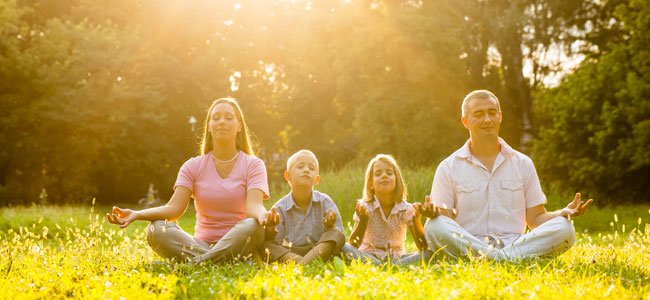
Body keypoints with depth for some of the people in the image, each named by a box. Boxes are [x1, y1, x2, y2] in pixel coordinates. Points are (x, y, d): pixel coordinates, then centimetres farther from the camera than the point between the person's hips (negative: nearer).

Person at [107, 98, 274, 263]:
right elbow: (175, 207, -7)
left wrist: (263, 215, -42)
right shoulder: (193, 166, 9)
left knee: (253, 227, -35)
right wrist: (137, 215, -25)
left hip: (238, 243, -2)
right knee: (156, 230, -25)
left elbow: (254, 206, -15)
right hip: (201, 244, 2)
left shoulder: (253, 165, 3)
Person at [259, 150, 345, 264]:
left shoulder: (325, 202, 1)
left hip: (319, 251, 0)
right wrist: (270, 230, -25)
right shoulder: (280, 208, -1)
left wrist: (330, 227, -28)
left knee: (336, 235, -28)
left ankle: (303, 263, -50)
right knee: (263, 245, -24)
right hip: (289, 254, 0)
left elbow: (338, 235, -5)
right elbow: (274, 244, -3)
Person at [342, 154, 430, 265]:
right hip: (368, 256, -1)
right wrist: (363, 220, -32)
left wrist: (417, 221, -28)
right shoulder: (365, 207, -8)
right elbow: (353, 244, -16)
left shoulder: (406, 209, -6)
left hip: (396, 258, 1)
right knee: (345, 248, -31)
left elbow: (423, 246, -11)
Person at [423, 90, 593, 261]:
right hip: (466, 245, -2)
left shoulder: (523, 164, 17)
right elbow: (444, 222, 3)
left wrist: (564, 213, -5)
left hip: (516, 244, 2)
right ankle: (507, 259, -37)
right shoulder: (449, 168, 9)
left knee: (564, 229, -24)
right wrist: (433, 213, -21)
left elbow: (536, 218, 15)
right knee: (434, 227, -34)